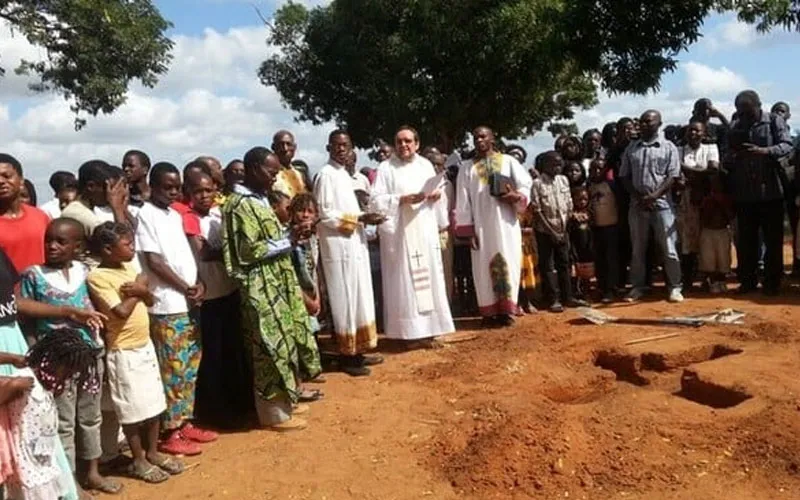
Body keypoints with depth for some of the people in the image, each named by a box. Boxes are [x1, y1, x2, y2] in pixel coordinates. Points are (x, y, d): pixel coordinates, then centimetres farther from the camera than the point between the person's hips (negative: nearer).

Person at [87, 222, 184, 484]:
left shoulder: (129, 268, 6)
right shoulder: (97, 277, -17)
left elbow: (150, 301, 9)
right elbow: (122, 312, -25)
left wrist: (141, 290, -12)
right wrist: (136, 290, -11)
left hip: (145, 346, 8)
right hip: (124, 352, -7)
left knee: (155, 403, 14)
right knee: (133, 409, 4)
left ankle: (153, 453, 29)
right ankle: (138, 461, 20)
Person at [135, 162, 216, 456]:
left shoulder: (175, 215, 14)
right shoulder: (146, 215, -9)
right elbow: (154, 261, -14)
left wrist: (199, 283, -1)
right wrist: (187, 289, -11)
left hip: (189, 302, 8)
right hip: (167, 305, -8)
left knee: (190, 367, 13)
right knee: (173, 370, -3)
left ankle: (186, 423, 25)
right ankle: (170, 434, 8)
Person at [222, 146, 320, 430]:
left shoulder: (259, 200, 13)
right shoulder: (241, 205, -16)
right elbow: (250, 251, -21)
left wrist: (292, 236, 4)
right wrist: (289, 240, -18)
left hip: (276, 284, 10)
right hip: (260, 288, -10)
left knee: (285, 342, 16)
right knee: (271, 347, -2)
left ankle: (283, 402, 29)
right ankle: (273, 413, 10)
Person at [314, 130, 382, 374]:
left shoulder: (343, 174, 15)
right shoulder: (326, 174, -11)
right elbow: (325, 215, -16)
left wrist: (364, 217, 4)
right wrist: (359, 218, -17)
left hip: (353, 244, 9)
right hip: (339, 246, -9)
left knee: (358, 298, 13)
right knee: (346, 299, -3)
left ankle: (357, 351, 22)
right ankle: (347, 355, 7)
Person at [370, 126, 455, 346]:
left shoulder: (425, 165, 12)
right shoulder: (386, 168, -3)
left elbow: (436, 191, 22)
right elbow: (376, 201, -10)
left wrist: (436, 194, 0)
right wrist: (403, 199, -19)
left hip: (425, 230, 5)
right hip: (399, 232, -5)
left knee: (428, 276, 7)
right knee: (404, 281, -5)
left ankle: (428, 328, 16)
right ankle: (407, 331, 1)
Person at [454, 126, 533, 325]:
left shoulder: (508, 161, 8)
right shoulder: (467, 167, 9)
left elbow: (526, 183, 5)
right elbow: (463, 200, 4)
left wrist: (516, 196, -17)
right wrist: (468, 229, -5)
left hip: (506, 222, 0)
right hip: (480, 225, 1)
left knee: (508, 262, -3)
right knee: (484, 265, 0)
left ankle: (506, 309, 1)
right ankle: (490, 311, 4)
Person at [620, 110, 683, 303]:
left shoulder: (669, 148, 3)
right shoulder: (631, 148, 11)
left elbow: (672, 176, -4)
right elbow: (624, 176, 8)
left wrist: (654, 195, -17)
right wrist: (637, 196, -6)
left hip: (662, 204, -3)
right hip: (637, 205, 3)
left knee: (669, 248, -1)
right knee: (637, 249, 8)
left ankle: (674, 287, 8)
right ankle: (637, 286, 17)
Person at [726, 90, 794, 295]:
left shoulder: (775, 121, 0)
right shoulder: (734, 127, 8)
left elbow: (787, 145, -11)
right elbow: (729, 157, 9)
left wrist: (765, 151, -30)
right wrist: (730, 160, -15)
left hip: (770, 191, -3)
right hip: (744, 193, 3)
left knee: (773, 239, 4)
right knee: (745, 240, 9)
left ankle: (772, 282, 15)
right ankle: (747, 280, 20)